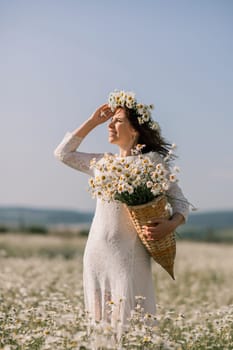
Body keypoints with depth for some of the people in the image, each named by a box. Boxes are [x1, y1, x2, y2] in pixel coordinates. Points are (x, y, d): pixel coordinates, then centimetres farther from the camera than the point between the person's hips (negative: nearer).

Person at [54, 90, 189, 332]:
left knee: (130, 323, -8)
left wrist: (171, 224, -21)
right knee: (100, 323, 8)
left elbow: (180, 201, 0)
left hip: (128, 253, -6)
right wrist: (92, 122, 17)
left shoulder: (153, 160, -1)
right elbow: (63, 153, 23)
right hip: (96, 253, 6)